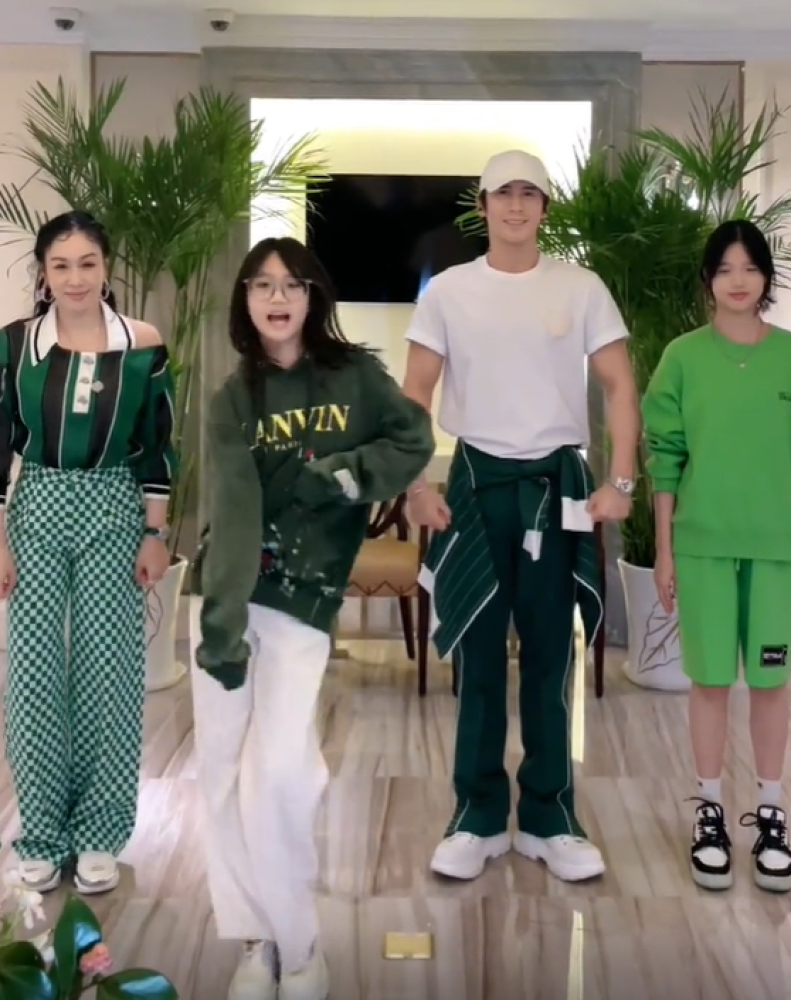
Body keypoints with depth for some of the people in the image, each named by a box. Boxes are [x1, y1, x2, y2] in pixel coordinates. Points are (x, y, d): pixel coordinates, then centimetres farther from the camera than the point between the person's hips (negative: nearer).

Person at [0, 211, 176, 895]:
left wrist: (157, 537, -2)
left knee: (107, 671, 2)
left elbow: (158, 448, 2)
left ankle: (99, 834, 16)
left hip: (114, 513, -1)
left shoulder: (143, 345, -2)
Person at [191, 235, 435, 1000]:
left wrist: (348, 472, -12)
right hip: (231, 594, 2)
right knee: (222, 769, 1)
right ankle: (257, 937, 16)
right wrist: (221, 621, -23)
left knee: (276, 774, -12)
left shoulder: (354, 373, 2)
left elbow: (415, 441, 4)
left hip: (305, 598, -2)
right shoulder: (232, 399, -1)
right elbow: (233, 508, -13)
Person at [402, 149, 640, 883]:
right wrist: (416, 484, -7)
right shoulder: (447, 291, 3)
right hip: (476, 479, 0)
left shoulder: (581, 288, 2)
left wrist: (620, 480, -9)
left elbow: (619, 386, 1)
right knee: (477, 656, 6)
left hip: (557, 480, 0)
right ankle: (478, 817, 17)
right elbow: (415, 393, 2)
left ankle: (549, 818, 18)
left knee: (550, 656, 7)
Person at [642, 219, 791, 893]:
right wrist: (664, 549, -1)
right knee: (710, 677, 6)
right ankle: (710, 810, 20)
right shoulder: (684, 357, -1)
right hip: (704, 541, -1)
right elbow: (664, 457, 1)